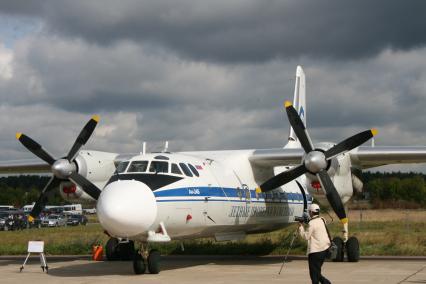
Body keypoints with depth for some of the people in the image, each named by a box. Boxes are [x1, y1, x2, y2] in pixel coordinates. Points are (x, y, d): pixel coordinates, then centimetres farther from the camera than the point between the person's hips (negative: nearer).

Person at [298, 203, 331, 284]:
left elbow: (306, 236, -13)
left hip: (316, 251, -8)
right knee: (317, 271, 17)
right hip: (324, 249, 8)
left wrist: (301, 227, -1)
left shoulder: (312, 223, -15)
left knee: (314, 272, -1)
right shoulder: (322, 220, 10)